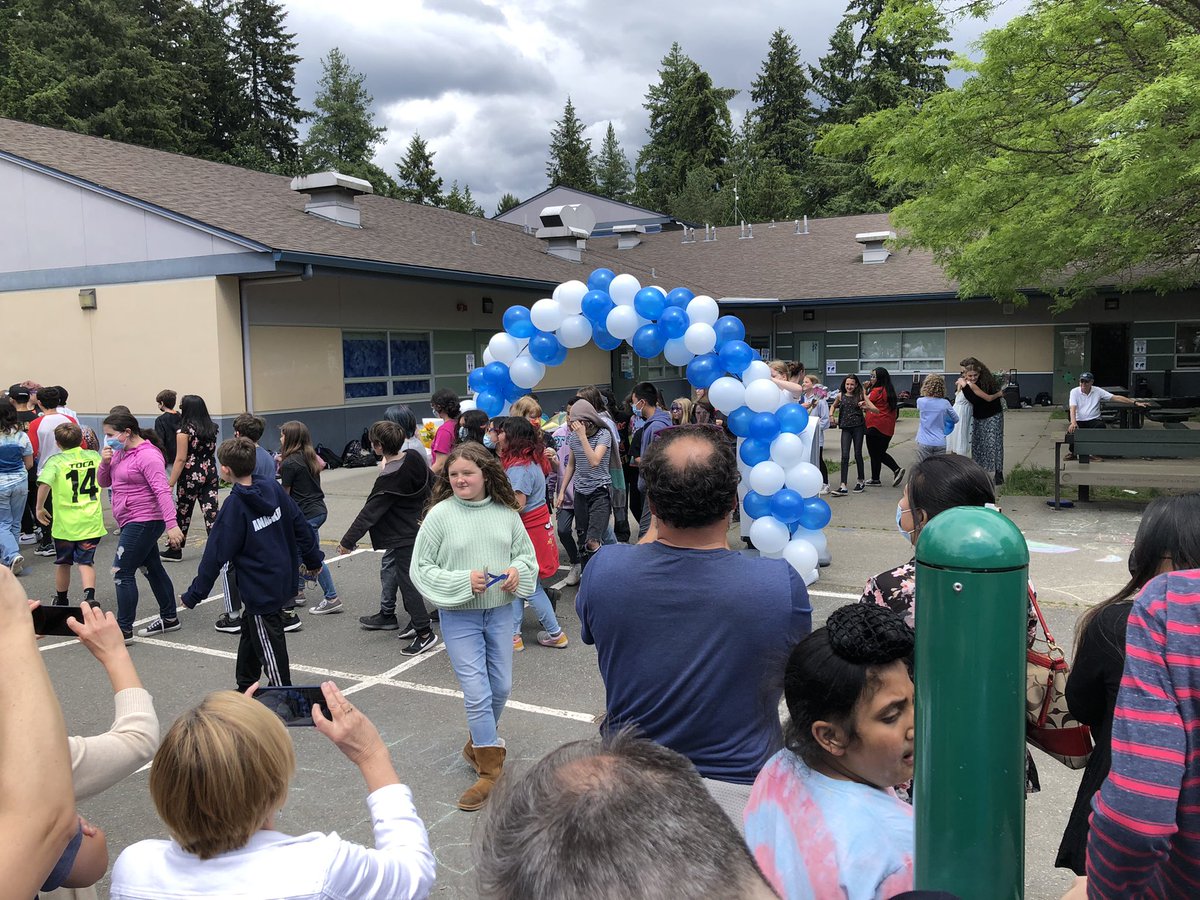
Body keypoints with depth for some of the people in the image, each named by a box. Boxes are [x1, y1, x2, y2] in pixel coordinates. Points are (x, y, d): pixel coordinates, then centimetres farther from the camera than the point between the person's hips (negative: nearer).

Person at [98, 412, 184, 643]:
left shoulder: (148, 455, -18)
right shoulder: (120, 453, 10)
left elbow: (162, 491, -24)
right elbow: (104, 483, 14)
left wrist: (171, 524, -30)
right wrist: (104, 462, -7)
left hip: (143, 522, -10)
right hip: (132, 522, 10)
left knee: (122, 572, -8)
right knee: (152, 569, 16)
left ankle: (124, 630, -2)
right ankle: (169, 618, 26)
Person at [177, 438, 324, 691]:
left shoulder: (234, 507, -19)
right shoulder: (274, 489, -3)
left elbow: (215, 556, -16)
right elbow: (300, 525, 5)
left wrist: (193, 595, -8)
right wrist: (313, 559, 19)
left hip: (259, 591, -8)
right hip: (282, 581, 8)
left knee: (269, 647, 3)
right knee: (250, 632, 25)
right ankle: (246, 688, 39)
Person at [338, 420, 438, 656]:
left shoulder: (388, 480, -25)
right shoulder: (414, 456, -4)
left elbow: (369, 513, -19)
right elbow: (432, 483, 9)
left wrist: (347, 541, -12)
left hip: (405, 537, -9)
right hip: (420, 526, 9)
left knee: (407, 581, -3)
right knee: (389, 566, 20)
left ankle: (424, 632, 1)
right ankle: (387, 615, 32)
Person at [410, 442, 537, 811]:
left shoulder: (505, 512, -3)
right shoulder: (440, 515, -12)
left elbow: (526, 552, 10)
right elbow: (420, 569, -8)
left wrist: (518, 570, -12)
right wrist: (463, 581, -20)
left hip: (500, 612, 4)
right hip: (459, 617, -4)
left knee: (501, 687, 15)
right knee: (477, 694, -3)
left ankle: (479, 744, 42)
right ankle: (491, 770, 12)